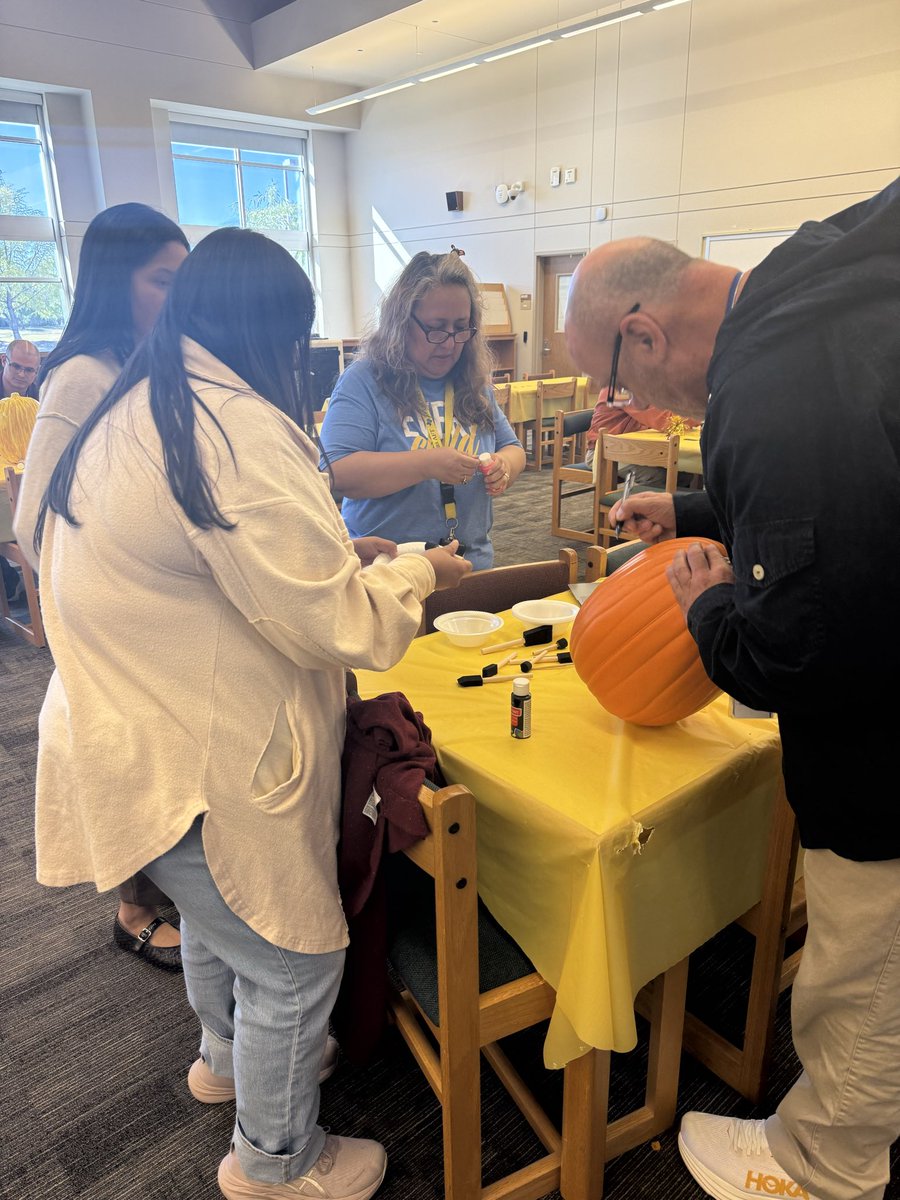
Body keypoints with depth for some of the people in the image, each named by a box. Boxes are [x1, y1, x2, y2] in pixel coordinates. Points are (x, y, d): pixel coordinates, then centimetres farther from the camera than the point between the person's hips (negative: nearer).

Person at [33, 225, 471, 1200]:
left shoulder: (128, 414, 7)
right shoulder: (237, 429, -25)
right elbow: (333, 625, -24)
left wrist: (330, 551, 12)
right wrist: (413, 571, -5)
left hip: (128, 736, 10)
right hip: (197, 769, -10)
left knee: (216, 917, 31)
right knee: (294, 958, 11)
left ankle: (228, 1056, 58)